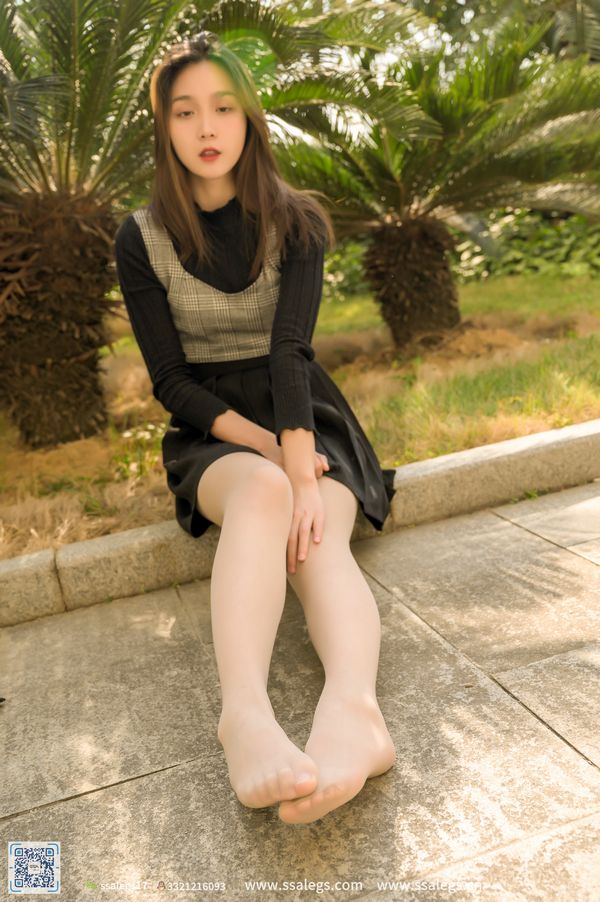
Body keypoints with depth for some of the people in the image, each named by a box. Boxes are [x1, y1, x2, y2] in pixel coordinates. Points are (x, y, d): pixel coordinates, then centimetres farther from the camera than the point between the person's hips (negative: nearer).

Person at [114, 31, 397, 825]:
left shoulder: (295, 221, -1)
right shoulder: (142, 239, 0)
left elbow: (291, 351, -16)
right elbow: (169, 379, -4)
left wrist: (302, 468, -32)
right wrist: (265, 451, -18)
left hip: (308, 418, 1)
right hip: (211, 433, -1)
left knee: (319, 537, -32)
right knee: (262, 493, -37)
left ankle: (353, 704, -55)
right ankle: (245, 714, -55)